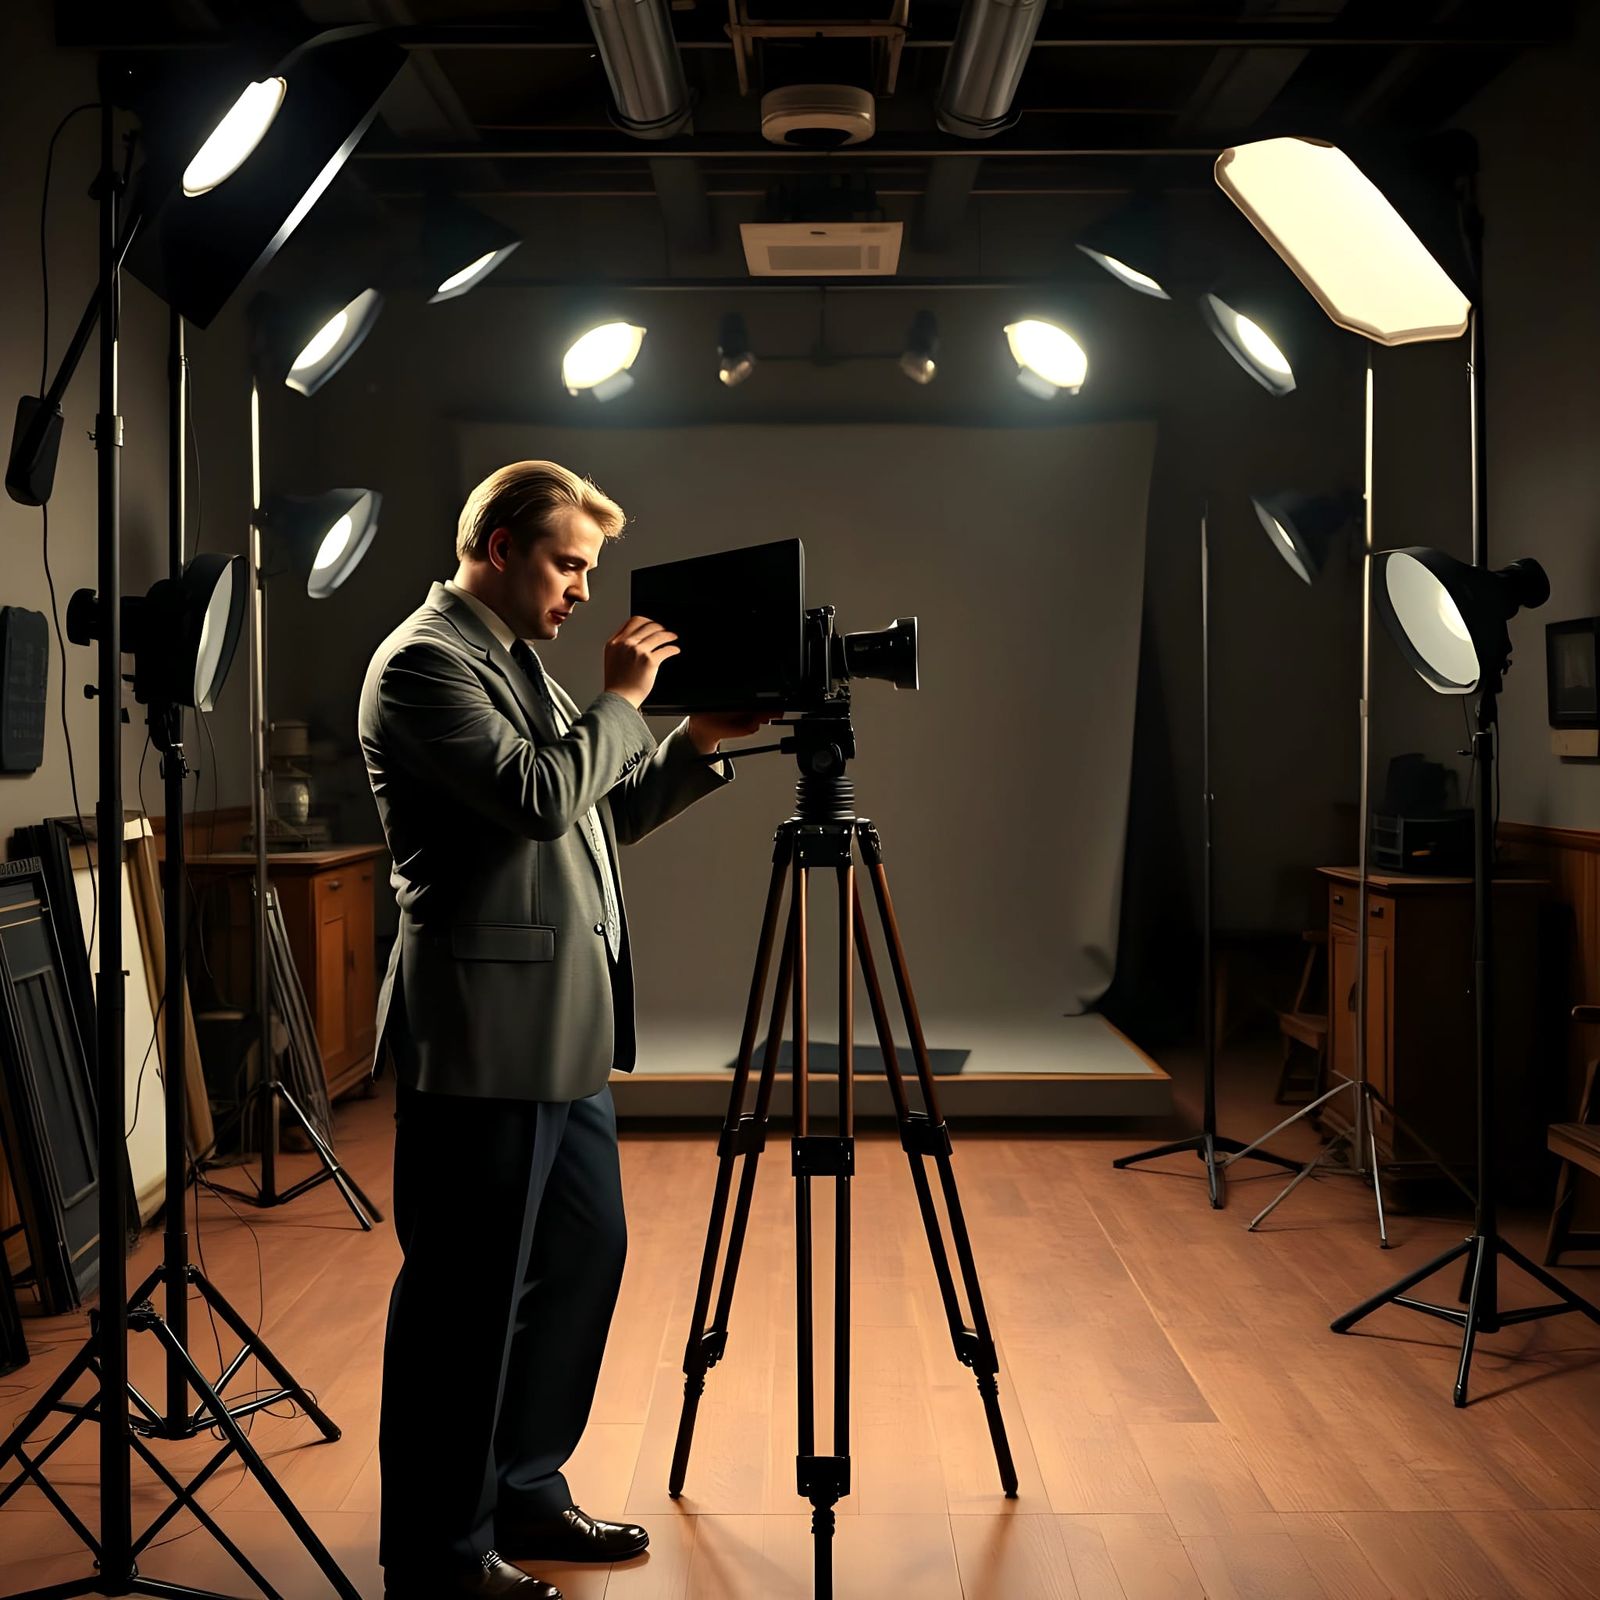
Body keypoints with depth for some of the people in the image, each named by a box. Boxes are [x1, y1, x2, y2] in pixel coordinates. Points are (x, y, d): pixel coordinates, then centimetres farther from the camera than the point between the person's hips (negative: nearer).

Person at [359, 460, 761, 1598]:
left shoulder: (518, 660, 19)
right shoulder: (424, 662, -11)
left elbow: (602, 814, 21)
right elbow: (538, 798, -24)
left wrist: (699, 746, 8)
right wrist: (621, 701, -11)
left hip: (562, 1031, 10)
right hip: (484, 1034, -10)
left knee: (584, 1254, 17)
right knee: (468, 1293, -1)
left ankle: (522, 1494, 32)